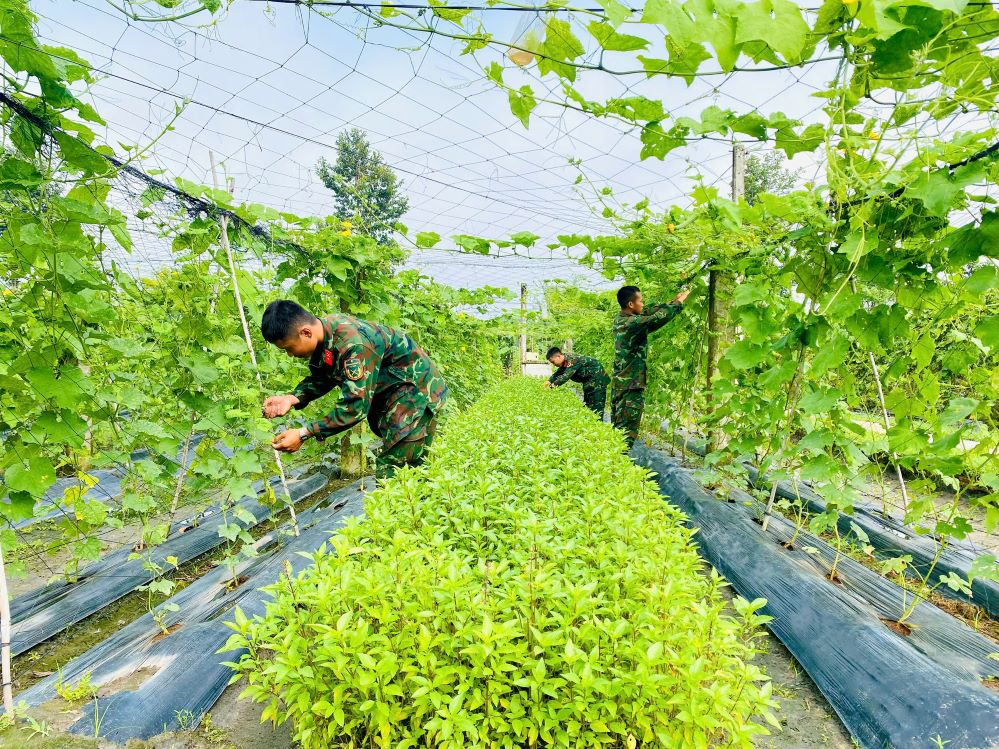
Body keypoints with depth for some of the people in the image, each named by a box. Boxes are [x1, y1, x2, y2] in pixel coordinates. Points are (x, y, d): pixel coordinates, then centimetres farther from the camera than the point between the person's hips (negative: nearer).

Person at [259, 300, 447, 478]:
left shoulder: (353, 344, -34)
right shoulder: (322, 330, -6)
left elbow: (356, 406, -33)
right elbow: (320, 379, 8)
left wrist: (303, 434, -29)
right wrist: (292, 398, -11)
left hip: (416, 389, -9)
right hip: (386, 391, 9)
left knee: (392, 474, -11)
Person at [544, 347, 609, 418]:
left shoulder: (572, 360, -29)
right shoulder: (564, 362, 0)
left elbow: (566, 376, -36)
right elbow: (558, 373, 11)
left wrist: (553, 385, -33)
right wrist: (550, 381, -4)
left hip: (597, 378, -10)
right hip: (588, 380, 10)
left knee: (597, 405, -10)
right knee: (587, 403, 15)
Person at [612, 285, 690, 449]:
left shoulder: (620, 319, 7)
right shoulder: (634, 323, -19)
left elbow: (648, 312, 15)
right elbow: (659, 317, -15)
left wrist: (672, 300, 14)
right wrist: (679, 302, 2)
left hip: (618, 383, 9)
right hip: (632, 386, -9)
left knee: (616, 428, 15)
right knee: (628, 432, -3)